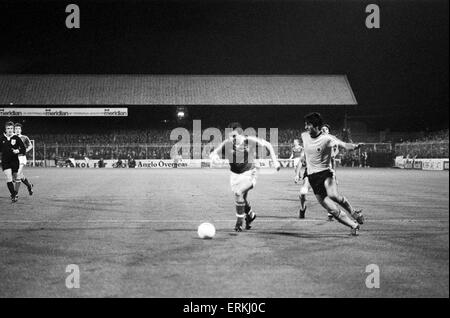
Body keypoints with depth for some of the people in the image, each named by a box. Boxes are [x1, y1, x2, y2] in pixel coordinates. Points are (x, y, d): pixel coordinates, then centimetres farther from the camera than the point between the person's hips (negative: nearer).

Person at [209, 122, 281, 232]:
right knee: (243, 199, 11)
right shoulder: (227, 144, -15)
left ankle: (239, 222, -9)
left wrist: (275, 160, -6)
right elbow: (212, 153, -14)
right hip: (235, 175, 4)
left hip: (249, 173, -4)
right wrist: (213, 156, -39)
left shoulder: (250, 141, -18)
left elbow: (268, 145, -4)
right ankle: (250, 215, 45)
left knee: (238, 192, -25)